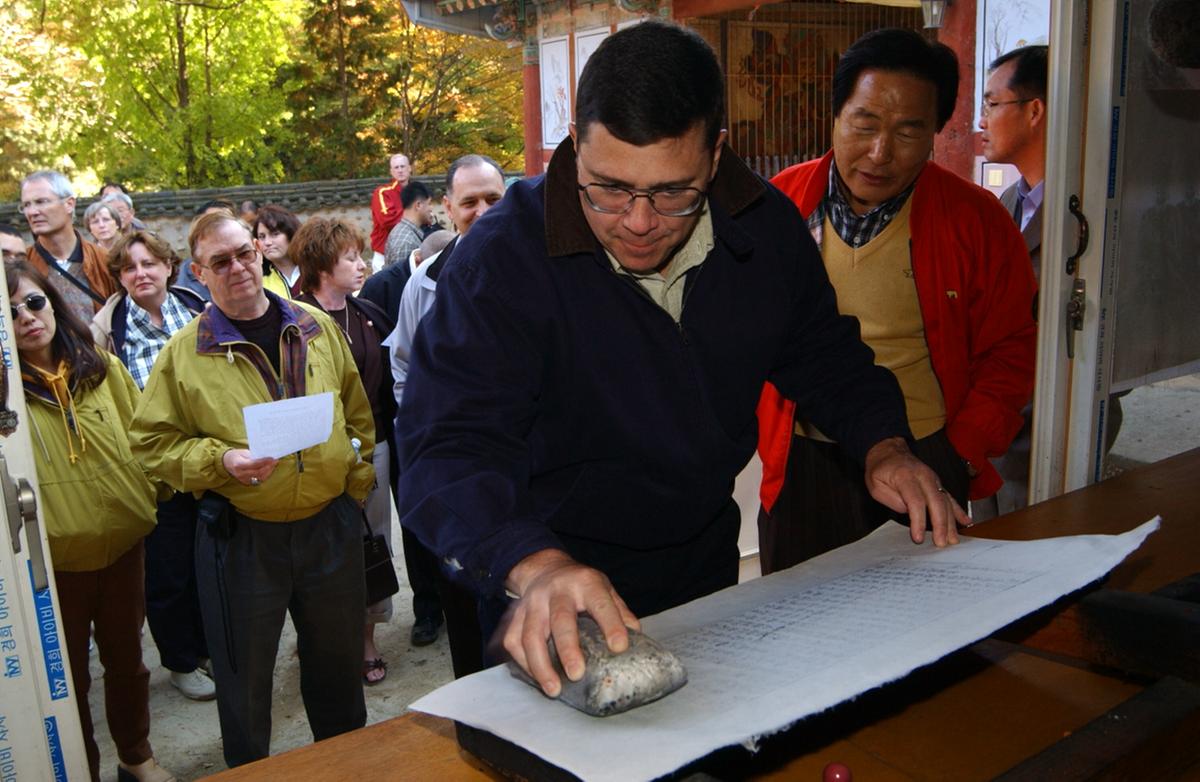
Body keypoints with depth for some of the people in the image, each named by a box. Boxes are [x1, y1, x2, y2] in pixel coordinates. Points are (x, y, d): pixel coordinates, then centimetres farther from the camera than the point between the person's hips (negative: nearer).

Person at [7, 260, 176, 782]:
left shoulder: (103, 368, 1)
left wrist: (146, 498, 5)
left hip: (121, 542, 3)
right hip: (51, 559, -3)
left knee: (127, 658, 19)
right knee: (68, 675, 12)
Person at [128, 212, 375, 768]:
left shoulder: (317, 328, 4)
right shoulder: (184, 353, -5)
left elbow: (358, 413, 10)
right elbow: (151, 440, -4)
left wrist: (358, 481, 3)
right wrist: (220, 461, -19)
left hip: (331, 524, 3)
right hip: (239, 534, -3)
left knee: (338, 658, 20)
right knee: (245, 672, 13)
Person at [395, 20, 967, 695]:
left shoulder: (767, 227, -9)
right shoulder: (504, 257, -24)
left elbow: (826, 357, 7)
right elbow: (449, 445, -32)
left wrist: (883, 445, -12)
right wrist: (534, 565, -50)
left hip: (707, 560, 4)